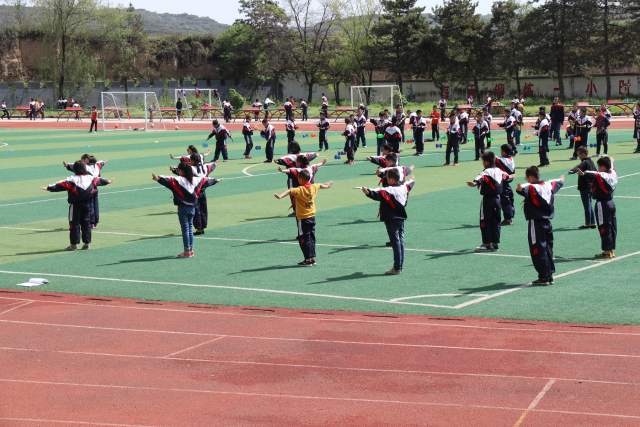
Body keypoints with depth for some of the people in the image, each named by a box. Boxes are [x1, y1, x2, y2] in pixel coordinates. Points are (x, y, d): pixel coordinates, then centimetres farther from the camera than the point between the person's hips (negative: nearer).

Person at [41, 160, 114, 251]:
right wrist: (107, 182, 42)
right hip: (88, 203, 5)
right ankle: (87, 243, 11)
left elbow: (61, 185, -16)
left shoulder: (72, 179, -10)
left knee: (74, 223, 1)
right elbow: (99, 180, 23)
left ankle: (74, 244, 1)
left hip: (76, 205, -5)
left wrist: (49, 188, -14)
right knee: (86, 222, 11)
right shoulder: (91, 178, 6)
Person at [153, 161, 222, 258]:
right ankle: (191, 250, 15)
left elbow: (169, 180, -29)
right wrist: (215, 180, 41)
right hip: (192, 208, 6)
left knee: (185, 229, -3)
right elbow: (206, 180, 24)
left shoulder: (179, 180, -11)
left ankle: (187, 251, -3)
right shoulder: (195, 180, 8)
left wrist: (158, 179, -42)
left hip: (183, 208, -6)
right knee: (190, 228, 13)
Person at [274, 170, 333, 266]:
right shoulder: (314, 187, 4)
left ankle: (308, 260, -1)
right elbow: (321, 185, 27)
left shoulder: (300, 190, -18)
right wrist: (327, 185, 48)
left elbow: (290, 191, -36)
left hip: (303, 218, -7)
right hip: (312, 217, 7)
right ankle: (312, 258, 20)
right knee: (311, 238, 15)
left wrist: (280, 196, -50)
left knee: (304, 239, -1)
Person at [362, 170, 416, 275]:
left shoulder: (388, 191, -17)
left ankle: (397, 268, -4)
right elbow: (409, 185, 33)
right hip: (401, 219, 8)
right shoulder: (404, 188, 8)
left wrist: (368, 192, -51)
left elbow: (377, 194, -36)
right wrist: (412, 180, 55)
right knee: (401, 242, 12)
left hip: (392, 220, -8)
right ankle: (400, 266, 17)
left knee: (396, 243, -7)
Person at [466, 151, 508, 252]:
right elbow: (505, 176, 35)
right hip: (497, 198, 8)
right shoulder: (499, 171, 11)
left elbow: (481, 178, -38)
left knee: (485, 222, 0)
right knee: (496, 221, 12)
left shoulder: (487, 172, -14)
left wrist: (474, 183, -58)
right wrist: (510, 176, 59)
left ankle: (487, 244, 1)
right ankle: (495, 244, 15)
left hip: (487, 199, -8)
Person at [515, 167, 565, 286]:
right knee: (548, 249, 16)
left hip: (536, 223, -8)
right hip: (547, 222, 8)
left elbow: (524, 190, -39)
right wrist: (561, 180, 57)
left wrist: (520, 188, -61)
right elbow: (557, 183, 34)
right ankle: (550, 275, 21)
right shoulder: (548, 185, 10)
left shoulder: (531, 188, -13)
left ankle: (543, 277, -3)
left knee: (538, 250, -3)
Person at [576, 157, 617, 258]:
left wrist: (584, 173, -58)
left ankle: (607, 251, -2)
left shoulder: (602, 176, -17)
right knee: (612, 227, 13)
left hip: (602, 204, -9)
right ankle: (611, 250, 21)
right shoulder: (613, 173, 9)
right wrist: (611, 162, 56)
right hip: (611, 203, 9)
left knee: (604, 228, -5)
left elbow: (594, 175, -38)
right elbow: (612, 168, 33)